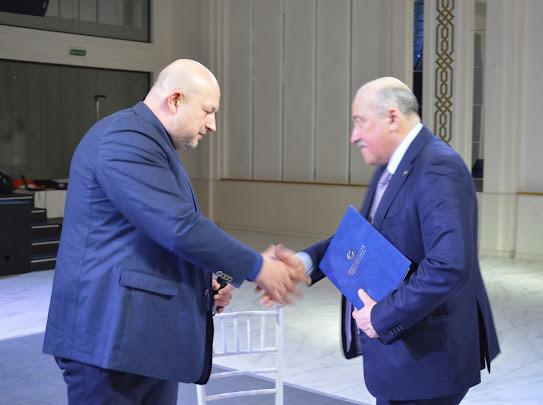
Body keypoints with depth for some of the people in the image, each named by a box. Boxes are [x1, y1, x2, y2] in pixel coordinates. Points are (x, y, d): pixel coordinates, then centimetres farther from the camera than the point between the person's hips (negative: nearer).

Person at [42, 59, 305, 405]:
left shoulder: (153, 142, 17)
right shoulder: (126, 137, -15)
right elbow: (179, 228, -23)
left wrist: (207, 282, 8)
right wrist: (257, 268, -14)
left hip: (150, 333, 10)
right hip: (112, 333, -10)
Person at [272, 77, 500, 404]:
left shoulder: (437, 168, -22)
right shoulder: (391, 167, 9)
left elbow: (450, 265, -30)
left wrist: (383, 316, -22)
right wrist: (305, 262, -4)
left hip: (426, 356, -9)